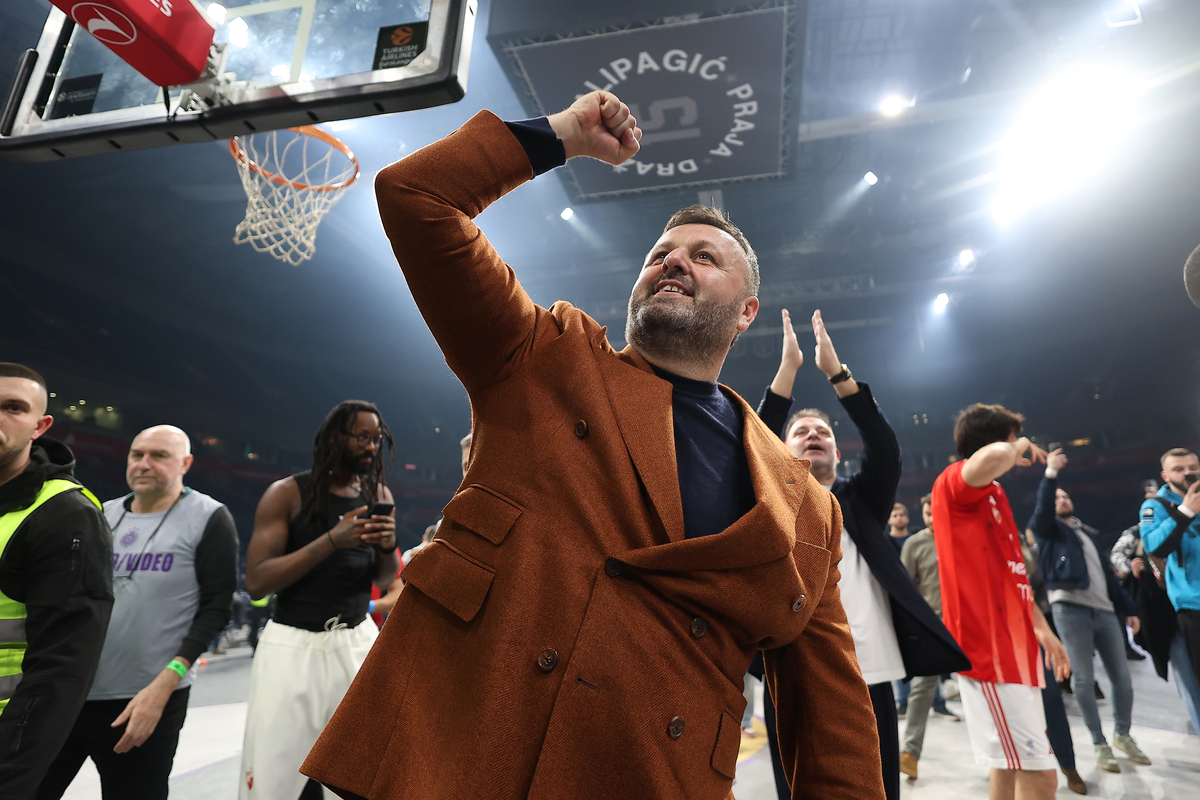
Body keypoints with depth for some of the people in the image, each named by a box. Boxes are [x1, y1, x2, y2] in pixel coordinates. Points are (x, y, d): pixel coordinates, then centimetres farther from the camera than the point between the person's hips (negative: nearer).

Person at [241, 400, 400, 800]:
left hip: (357, 640, 3)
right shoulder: (287, 493, -6)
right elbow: (256, 583, -13)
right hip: (293, 644, -3)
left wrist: (388, 545, -12)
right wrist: (331, 540, -23)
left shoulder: (378, 494, 6)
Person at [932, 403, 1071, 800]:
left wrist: (1042, 628, 25)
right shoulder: (953, 482, -12)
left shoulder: (994, 493, 18)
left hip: (1014, 642, 10)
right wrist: (1019, 448, -14)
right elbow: (994, 457, -37)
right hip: (987, 646, -10)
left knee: (1012, 765, 20)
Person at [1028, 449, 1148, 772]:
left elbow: (1106, 572, 24)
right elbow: (1041, 509, -17)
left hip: (1105, 611, 6)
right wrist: (1051, 473, -20)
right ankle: (1100, 744, 10)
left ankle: (1122, 734, 29)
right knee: (1083, 679, -3)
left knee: (1122, 676, 7)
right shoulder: (1048, 529, 7)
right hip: (1070, 609, -6)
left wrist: (1128, 607, 19)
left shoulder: (1087, 532, 24)